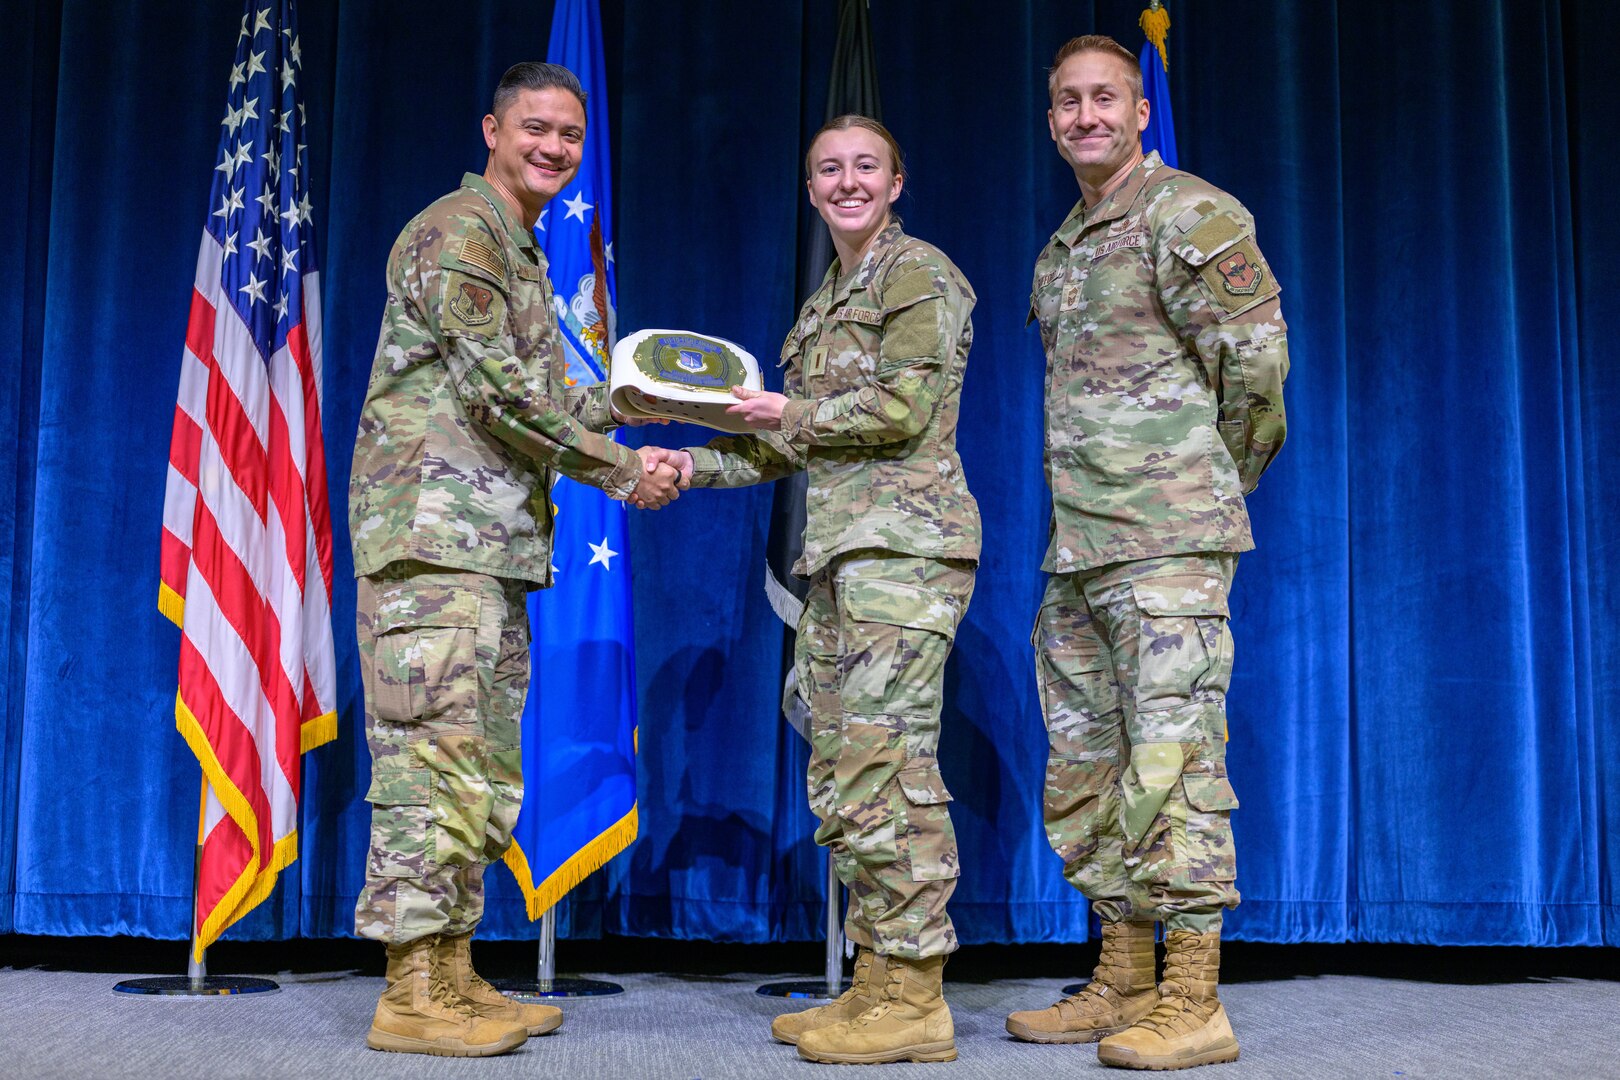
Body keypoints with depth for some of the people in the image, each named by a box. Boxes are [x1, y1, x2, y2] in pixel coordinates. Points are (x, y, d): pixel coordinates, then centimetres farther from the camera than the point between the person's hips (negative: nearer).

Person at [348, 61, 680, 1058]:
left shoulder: (523, 254, 25)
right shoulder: (459, 230, -6)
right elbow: (493, 386, -14)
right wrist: (617, 469, -10)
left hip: (496, 544, 10)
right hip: (433, 529, -10)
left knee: (485, 770, 9)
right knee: (435, 755, -12)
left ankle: (454, 977, 14)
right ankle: (413, 996, -8)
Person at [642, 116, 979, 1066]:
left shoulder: (919, 273, -1)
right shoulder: (824, 302, 24)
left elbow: (903, 408, -14)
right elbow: (792, 449, 24)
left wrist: (791, 413, -3)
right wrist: (695, 462, 14)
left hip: (905, 542, -9)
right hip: (843, 553, 9)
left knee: (885, 758, -13)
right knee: (841, 772, 7)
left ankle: (914, 997, -7)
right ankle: (876, 983, 13)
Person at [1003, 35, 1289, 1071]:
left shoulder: (1189, 215, -6)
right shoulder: (1061, 249, 20)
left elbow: (1256, 363, -9)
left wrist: (1209, 483, 1)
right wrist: (1090, 501, 16)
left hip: (1169, 541, -9)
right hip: (1076, 547, 9)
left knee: (1172, 760, -9)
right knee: (1086, 767, 11)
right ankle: (1123, 985, 21)